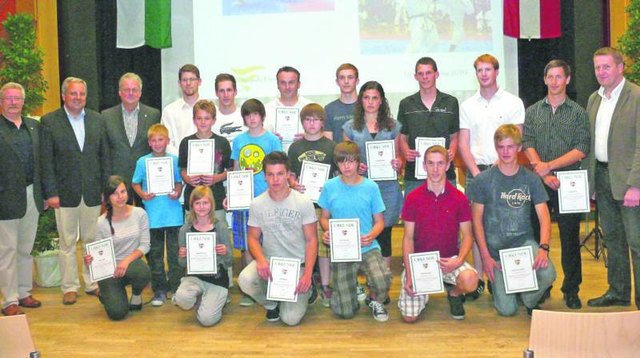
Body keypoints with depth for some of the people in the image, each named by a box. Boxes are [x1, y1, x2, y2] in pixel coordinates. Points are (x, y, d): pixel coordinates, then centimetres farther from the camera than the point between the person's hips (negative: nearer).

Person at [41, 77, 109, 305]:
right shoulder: (49, 121, -1)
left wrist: (106, 189, 5)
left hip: (93, 192, 3)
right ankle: (69, 287, 15)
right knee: (67, 243, 5)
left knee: (93, 240, 9)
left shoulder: (97, 120, 8)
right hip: (65, 193, -2)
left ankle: (92, 283, 22)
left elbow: (104, 156, 9)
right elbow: (46, 160, -3)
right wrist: (51, 193, -8)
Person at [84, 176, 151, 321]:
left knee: (143, 273, -37)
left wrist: (127, 260, -21)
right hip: (109, 270, -1)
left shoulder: (139, 214, -6)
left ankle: (136, 295, 1)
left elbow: (145, 245, -5)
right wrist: (90, 260, -24)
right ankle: (107, 294, 21)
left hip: (132, 262, 1)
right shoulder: (102, 222, -8)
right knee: (117, 313, -17)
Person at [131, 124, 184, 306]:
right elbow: (136, 183, 7)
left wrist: (177, 193, -11)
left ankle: (176, 287, 15)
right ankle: (159, 290, 17)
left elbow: (179, 182, 8)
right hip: (153, 214, 0)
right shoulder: (142, 161, 2)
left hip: (173, 213, 0)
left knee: (175, 252, 4)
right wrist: (142, 194, -11)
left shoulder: (174, 160, 2)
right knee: (155, 254, 7)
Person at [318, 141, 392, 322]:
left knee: (383, 282, -33)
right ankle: (353, 287, 34)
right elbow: (324, 217, 10)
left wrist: (371, 235, -18)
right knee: (345, 312, -2)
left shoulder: (370, 187, -2)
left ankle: (375, 301, 6)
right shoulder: (330, 187, 0)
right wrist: (327, 231, -12)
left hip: (368, 248, -1)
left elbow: (379, 221, 3)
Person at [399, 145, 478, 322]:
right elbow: (408, 238, -2)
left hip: (449, 259, 0)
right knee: (409, 316, -13)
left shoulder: (459, 198, -3)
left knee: (470, 281, -33)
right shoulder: (413, 198, -4)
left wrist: (458, 261, -19)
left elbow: (467, 236, 1)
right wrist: (409, 275, -11)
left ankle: (455, 294, 5)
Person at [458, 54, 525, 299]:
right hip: (475, 171, 2)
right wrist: (476, 172, -3)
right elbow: (463, 144, 9)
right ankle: (478, 278, 6)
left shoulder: (513, 103, 6)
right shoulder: (468, 105, 13)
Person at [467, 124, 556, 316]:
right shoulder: (483, 180, -3)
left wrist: (543, 248, -21)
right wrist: (485, 256, -10)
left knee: (548, 274, -29)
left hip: (524, 241, 2)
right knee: (507, 309, -10)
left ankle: (530, 300, 7)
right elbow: (476, 219, -2)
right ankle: (496, 283, 26)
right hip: (495, 248, -2)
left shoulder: (531, 179, 2)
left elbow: (544, 217, -4)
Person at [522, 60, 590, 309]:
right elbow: (528, 145, 0)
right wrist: (544, 174, -13)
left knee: (570, 238, 1)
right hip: (538, 182, 2)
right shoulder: (533, 111, 10)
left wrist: (549, 166, -14)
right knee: (537, 236, 5)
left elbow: (582, 150, -5)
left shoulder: (578, 113, 5)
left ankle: (571, 291, 12)